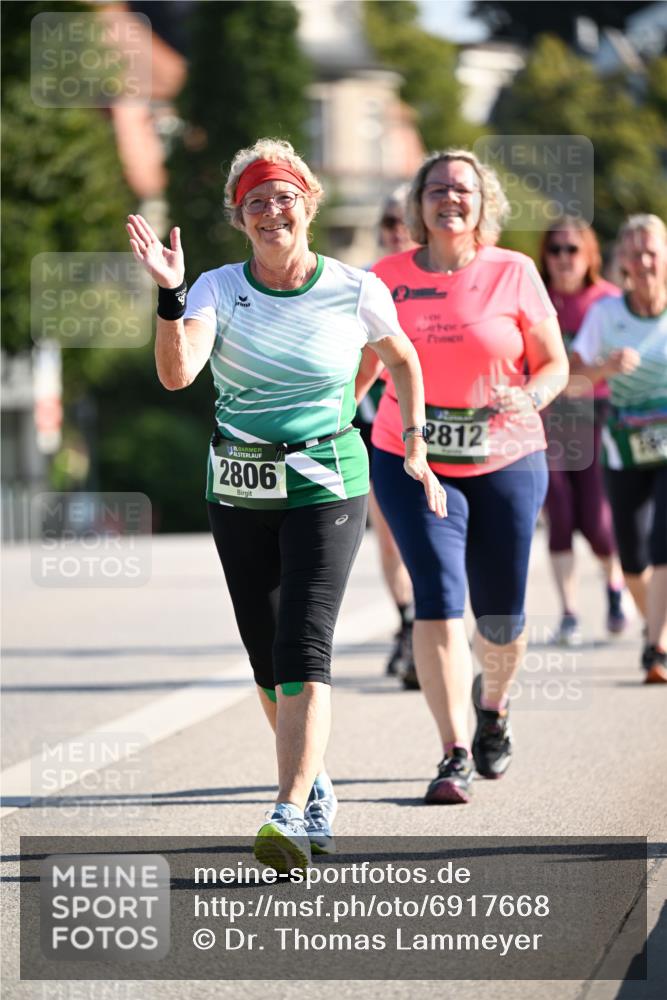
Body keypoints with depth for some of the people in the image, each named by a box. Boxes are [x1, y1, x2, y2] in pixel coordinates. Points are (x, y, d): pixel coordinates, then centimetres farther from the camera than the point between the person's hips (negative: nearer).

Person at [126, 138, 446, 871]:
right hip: (239, 492, 3)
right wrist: (169, 295, -31)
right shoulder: (218, 289, -3)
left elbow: (403, 361, 15)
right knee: (266, 659, 10)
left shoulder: (357, 292, -5)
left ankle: (290, 814, -23)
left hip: (326, 486, -3)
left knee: (303, 650, -17)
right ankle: (315, 784, 33)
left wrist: (413, 448, 13)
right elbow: (176, 374, -20)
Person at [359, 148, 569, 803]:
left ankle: (492, 703, 41)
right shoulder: (388, 278, 2)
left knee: (501, 617, 6)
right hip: (411, 464, 0)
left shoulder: (513, 274, -2)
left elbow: (555, 364, 2)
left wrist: (527, 399, -18)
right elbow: (361, 365, 14)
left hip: (505, 462, 0)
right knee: (438, 595, -16)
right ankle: (454, 754, -12)